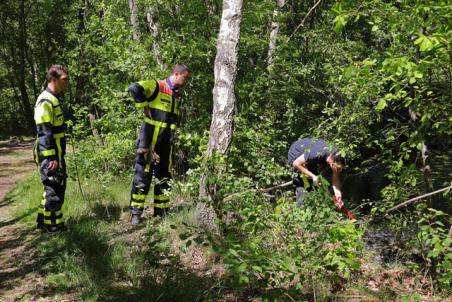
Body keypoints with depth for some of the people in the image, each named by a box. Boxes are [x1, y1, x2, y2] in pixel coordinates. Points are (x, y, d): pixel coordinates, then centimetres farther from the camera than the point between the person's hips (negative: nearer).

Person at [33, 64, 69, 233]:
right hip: (49, 156, -10)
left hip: (55, 154, 10)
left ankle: (44, 221, 27)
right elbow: (44, 132, -22)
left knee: (58, 187, 16)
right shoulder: (45, 101, -17)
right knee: (53, 189, -3)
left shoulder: (53, 99, 15)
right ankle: (53, 226, 7)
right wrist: (50, 158, -24)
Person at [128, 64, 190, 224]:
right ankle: (136, 214, 4)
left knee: (164, 177, 12)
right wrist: (144, 107, -18)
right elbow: (134, 88, -26)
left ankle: (161, 211, 23)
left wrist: (172, 137, 16)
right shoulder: (156, 86, -10)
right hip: (150, 141, -8)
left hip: (166, 144, 8)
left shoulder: (177, 95, 14)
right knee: (143, 176, -4)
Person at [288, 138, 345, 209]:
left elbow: (336, 180, -14)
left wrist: (338, 195, -29)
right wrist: (313, 176, -33)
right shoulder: (318, 154, -41)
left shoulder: (335, 157, -22)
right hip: (296, 154, -6)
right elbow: (296, 163, -31)